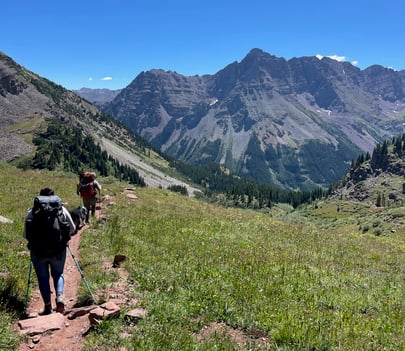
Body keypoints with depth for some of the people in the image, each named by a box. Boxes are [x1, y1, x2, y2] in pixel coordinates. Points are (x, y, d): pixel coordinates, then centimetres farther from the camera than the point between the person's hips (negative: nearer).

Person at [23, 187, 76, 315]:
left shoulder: (31, 212, -1)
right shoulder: (62, 210, 2)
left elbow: (25, 234, 2)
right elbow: (72, 229, 8)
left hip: (38, 251, -1)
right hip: (58, 250, 1)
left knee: (43, 278, 14)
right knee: (58, 274, 20)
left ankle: (47, 306, 15)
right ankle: (60, 296, -2)